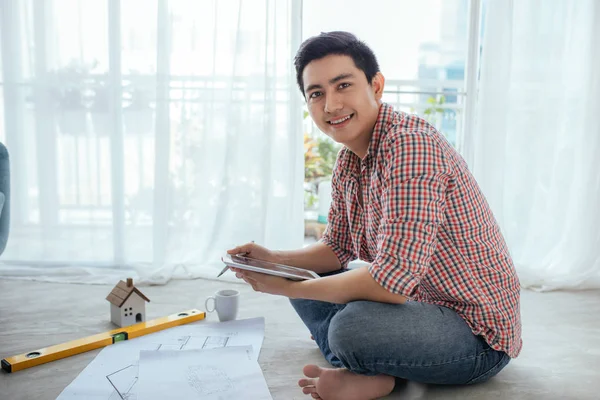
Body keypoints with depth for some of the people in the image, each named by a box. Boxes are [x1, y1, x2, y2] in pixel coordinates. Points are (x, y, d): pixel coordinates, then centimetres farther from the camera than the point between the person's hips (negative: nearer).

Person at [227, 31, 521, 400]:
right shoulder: (348, 162, 4)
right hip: (417, 301, 9)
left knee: (352, 326, -37)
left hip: (477, 330, -9)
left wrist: (288, 287, -19)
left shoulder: (411, 144, -26)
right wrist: (274, 260, -4)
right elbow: (337, 249, 14)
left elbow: (392, 281, -31)